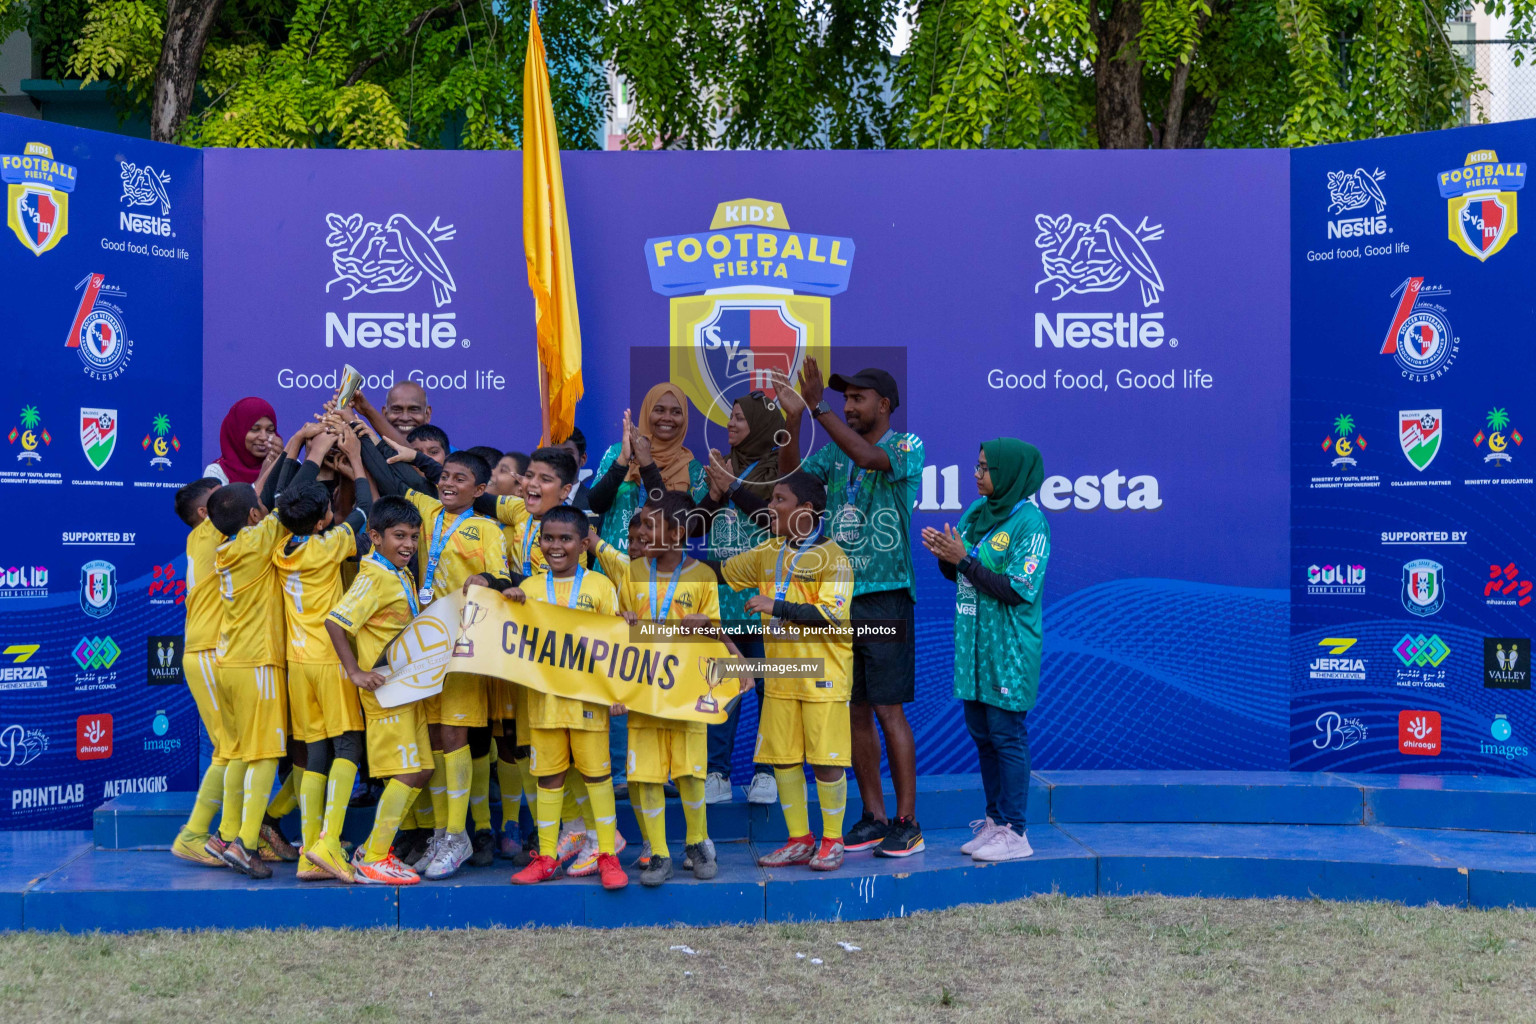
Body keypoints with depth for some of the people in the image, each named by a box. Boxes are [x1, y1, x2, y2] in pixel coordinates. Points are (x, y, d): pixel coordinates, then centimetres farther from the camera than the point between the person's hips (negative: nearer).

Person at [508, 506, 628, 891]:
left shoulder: (599, 586, 1)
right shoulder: (528, 588, 8)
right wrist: (512, 604, -7)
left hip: (587, 694, -3)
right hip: (543, 695, 3)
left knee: (596, 772, 2)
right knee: (548, 776, 9)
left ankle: (607, 855, 12)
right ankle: (546, 858, 18)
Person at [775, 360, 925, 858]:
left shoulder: (906, 446, -3)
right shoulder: (835, 450, 14)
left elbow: (868, 457, -24)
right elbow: (791, 478, 0)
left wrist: (817, 408, -25)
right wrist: (793, 417, -11)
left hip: (885, 596, -6)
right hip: (839, 596, 6)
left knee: (888, 710, -5)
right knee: (855, 710, 8)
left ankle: (907, 821, 3)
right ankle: (873, 816, 17)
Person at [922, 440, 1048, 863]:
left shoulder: (1030, 522, -14)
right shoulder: (977, 511, 9)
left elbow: (1019, 591, -20)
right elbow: (956, 573, 15)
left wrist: (964, 559, -22)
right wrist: (944, 554, -7)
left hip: (1008, 648, -8)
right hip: (973, 642, 8)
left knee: (1007, 735, -2)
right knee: (981, 733, 13)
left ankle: (1013, 833, 6)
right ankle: (994, 820, 24)